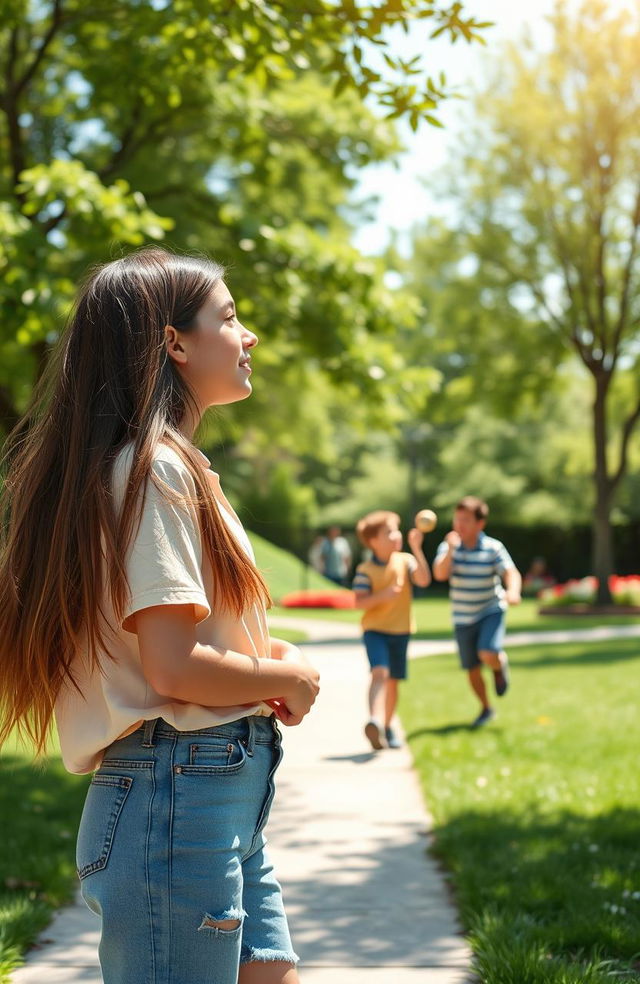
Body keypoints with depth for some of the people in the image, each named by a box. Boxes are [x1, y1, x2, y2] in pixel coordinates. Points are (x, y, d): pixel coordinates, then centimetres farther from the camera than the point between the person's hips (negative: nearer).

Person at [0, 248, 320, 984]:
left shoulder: (161, 465, 16)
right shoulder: (156, 470, -14)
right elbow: (173, 669, -20)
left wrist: (258, 652, 6)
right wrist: (289, 677, -4)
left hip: (228, 805, 10)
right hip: (178, 794, -10)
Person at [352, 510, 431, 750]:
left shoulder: (405, 561, 1)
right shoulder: (365, 570, -7)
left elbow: (424, 580, -14)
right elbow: (359, 602, -13)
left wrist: (417, 549, -20)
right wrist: (383, 595, -27)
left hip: (401, 630, 4)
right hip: (375, 630, -4)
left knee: (393, 680, 12)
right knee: (380, 672, -25)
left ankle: (387, 726, 28)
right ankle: (375, 721, -39)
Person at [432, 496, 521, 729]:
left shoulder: (493, 548, -10)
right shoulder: (448, 547, -5)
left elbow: (511, 572, -18)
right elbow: (440, 574, -18)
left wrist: (513, 591, -38)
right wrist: (450, 549, -30)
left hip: (491, 611, -3)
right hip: (463, 618, 3)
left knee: (488, 654, -26)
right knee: (472, 668, 8)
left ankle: (501, 664, 12)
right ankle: (486, 709, 30)